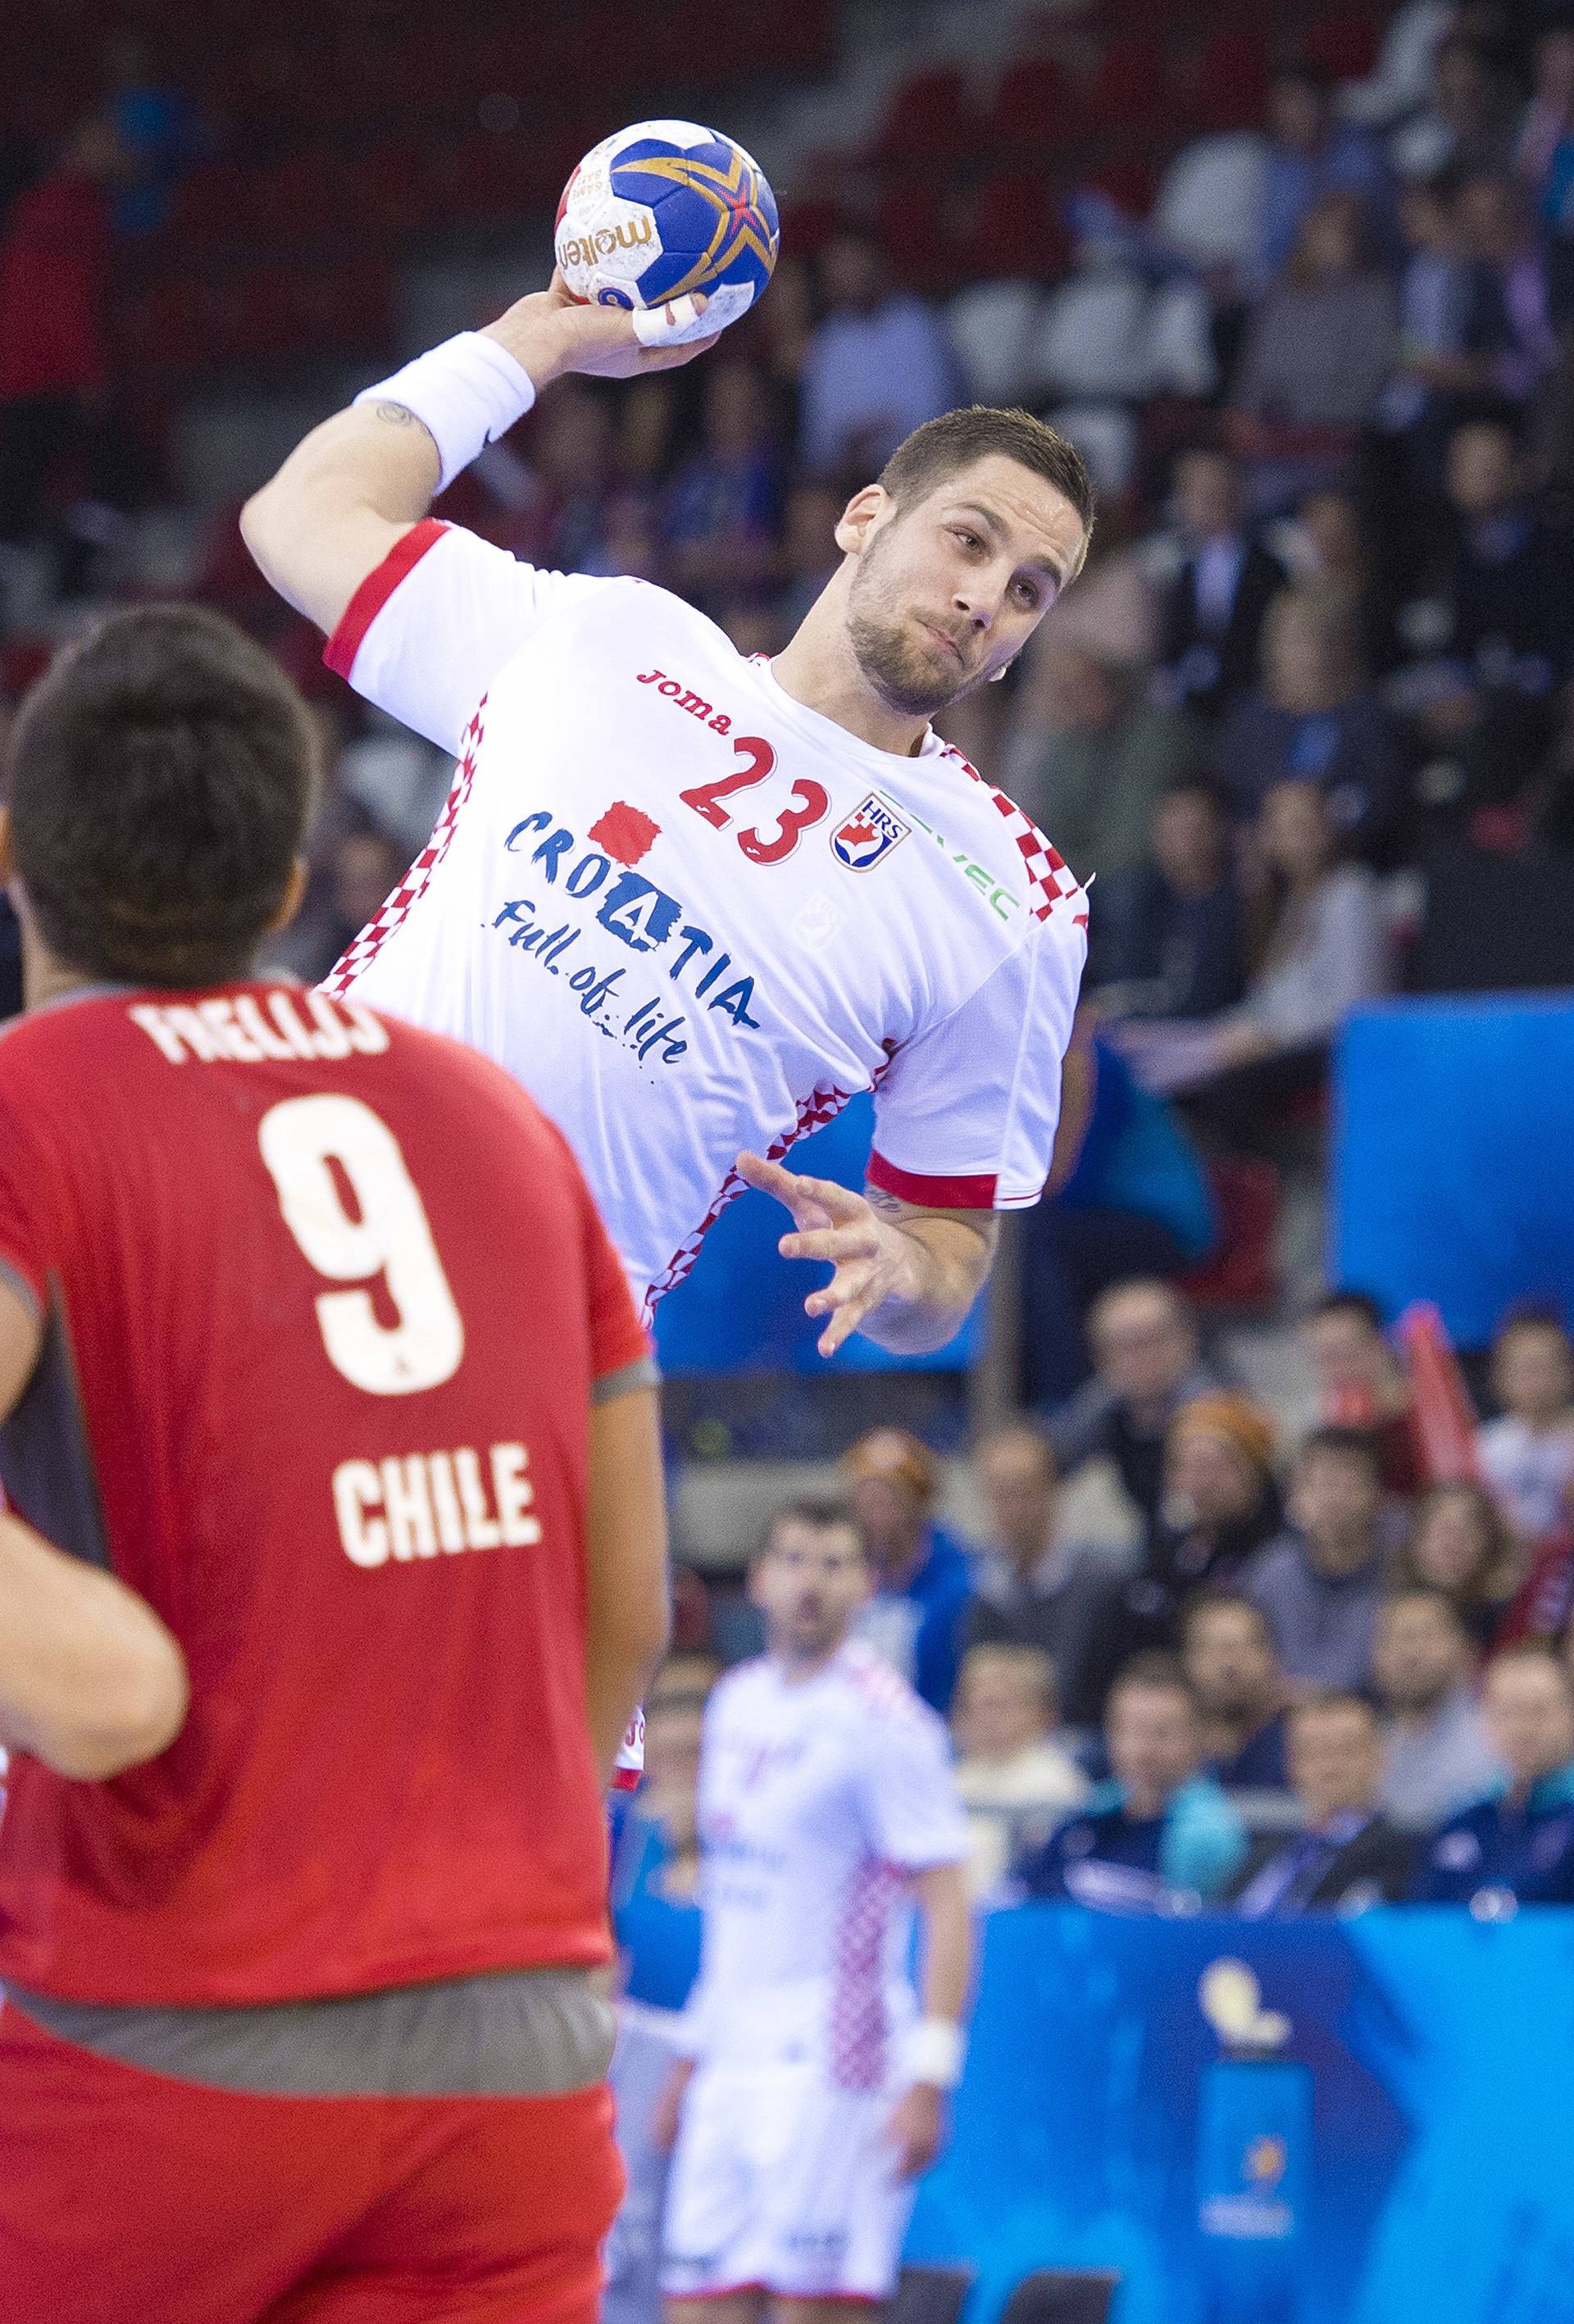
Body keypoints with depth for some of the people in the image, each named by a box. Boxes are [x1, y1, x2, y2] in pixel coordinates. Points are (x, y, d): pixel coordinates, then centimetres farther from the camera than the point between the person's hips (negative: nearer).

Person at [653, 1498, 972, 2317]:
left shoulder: (884, 1720, -9)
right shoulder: (736, 1701, 14)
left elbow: (946, 1907, -13)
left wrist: (928, 2078, -20)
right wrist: (693, 2053, 22)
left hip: (829, 2057, -8)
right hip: (734, 2056, 8)